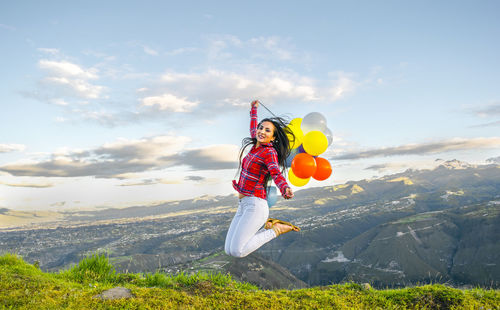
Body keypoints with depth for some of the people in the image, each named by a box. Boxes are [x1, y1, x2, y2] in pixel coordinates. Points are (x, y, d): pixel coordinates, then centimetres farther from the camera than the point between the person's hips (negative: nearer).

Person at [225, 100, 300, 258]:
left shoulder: (269, 152, -10)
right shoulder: (256, 146, 13)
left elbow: (276, 173, -27)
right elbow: (253, 130, 33)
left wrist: (286, 189, -48)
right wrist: (254, 110, 48)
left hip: (255, 205, -8)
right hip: (243, 205, 8)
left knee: (237, 251, -17)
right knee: (228, 250, 3)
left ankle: (275, 230, 1)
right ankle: (265, 226, 15)